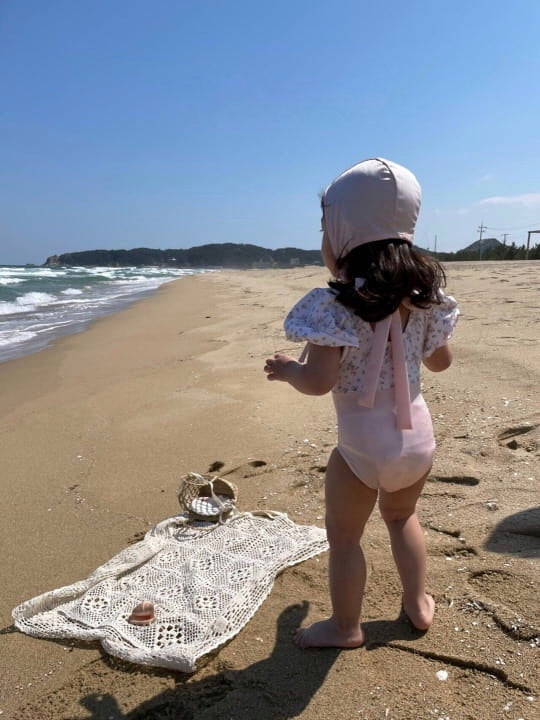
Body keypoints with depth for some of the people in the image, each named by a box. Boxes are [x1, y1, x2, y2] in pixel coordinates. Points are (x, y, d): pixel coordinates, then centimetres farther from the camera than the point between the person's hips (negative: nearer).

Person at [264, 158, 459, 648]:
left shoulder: (335, 305, -20)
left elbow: (319, 381, -24)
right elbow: (440, 361, 8)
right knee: (402, 516, 31)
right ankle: (419, 603, 45)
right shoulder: (422, 293, -1)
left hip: (364, 443, -6)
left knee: (344, 535, 16)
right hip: (418, 433, 6)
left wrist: (286, 369, -5)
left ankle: (345, 626, 35)